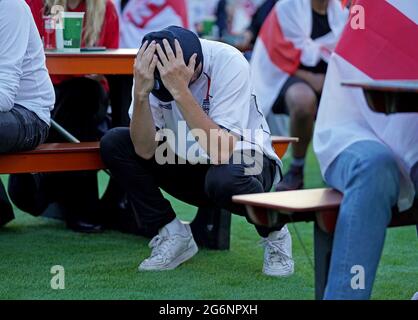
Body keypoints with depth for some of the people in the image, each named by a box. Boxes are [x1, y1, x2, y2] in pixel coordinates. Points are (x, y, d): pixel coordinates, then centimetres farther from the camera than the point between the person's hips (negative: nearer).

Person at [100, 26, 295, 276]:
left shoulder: (229, 63, -27)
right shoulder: (151, 68, -15)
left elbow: (222, 152, -36)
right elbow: (145, 150, -21)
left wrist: (180, 91, -42)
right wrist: (141, 91, -36)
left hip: (244, 160, -4)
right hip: (189, 165, 5)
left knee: (223, 179, -38)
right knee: (114, 143, -14)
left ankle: (273, 233, -5)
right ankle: (173, 235, -2)